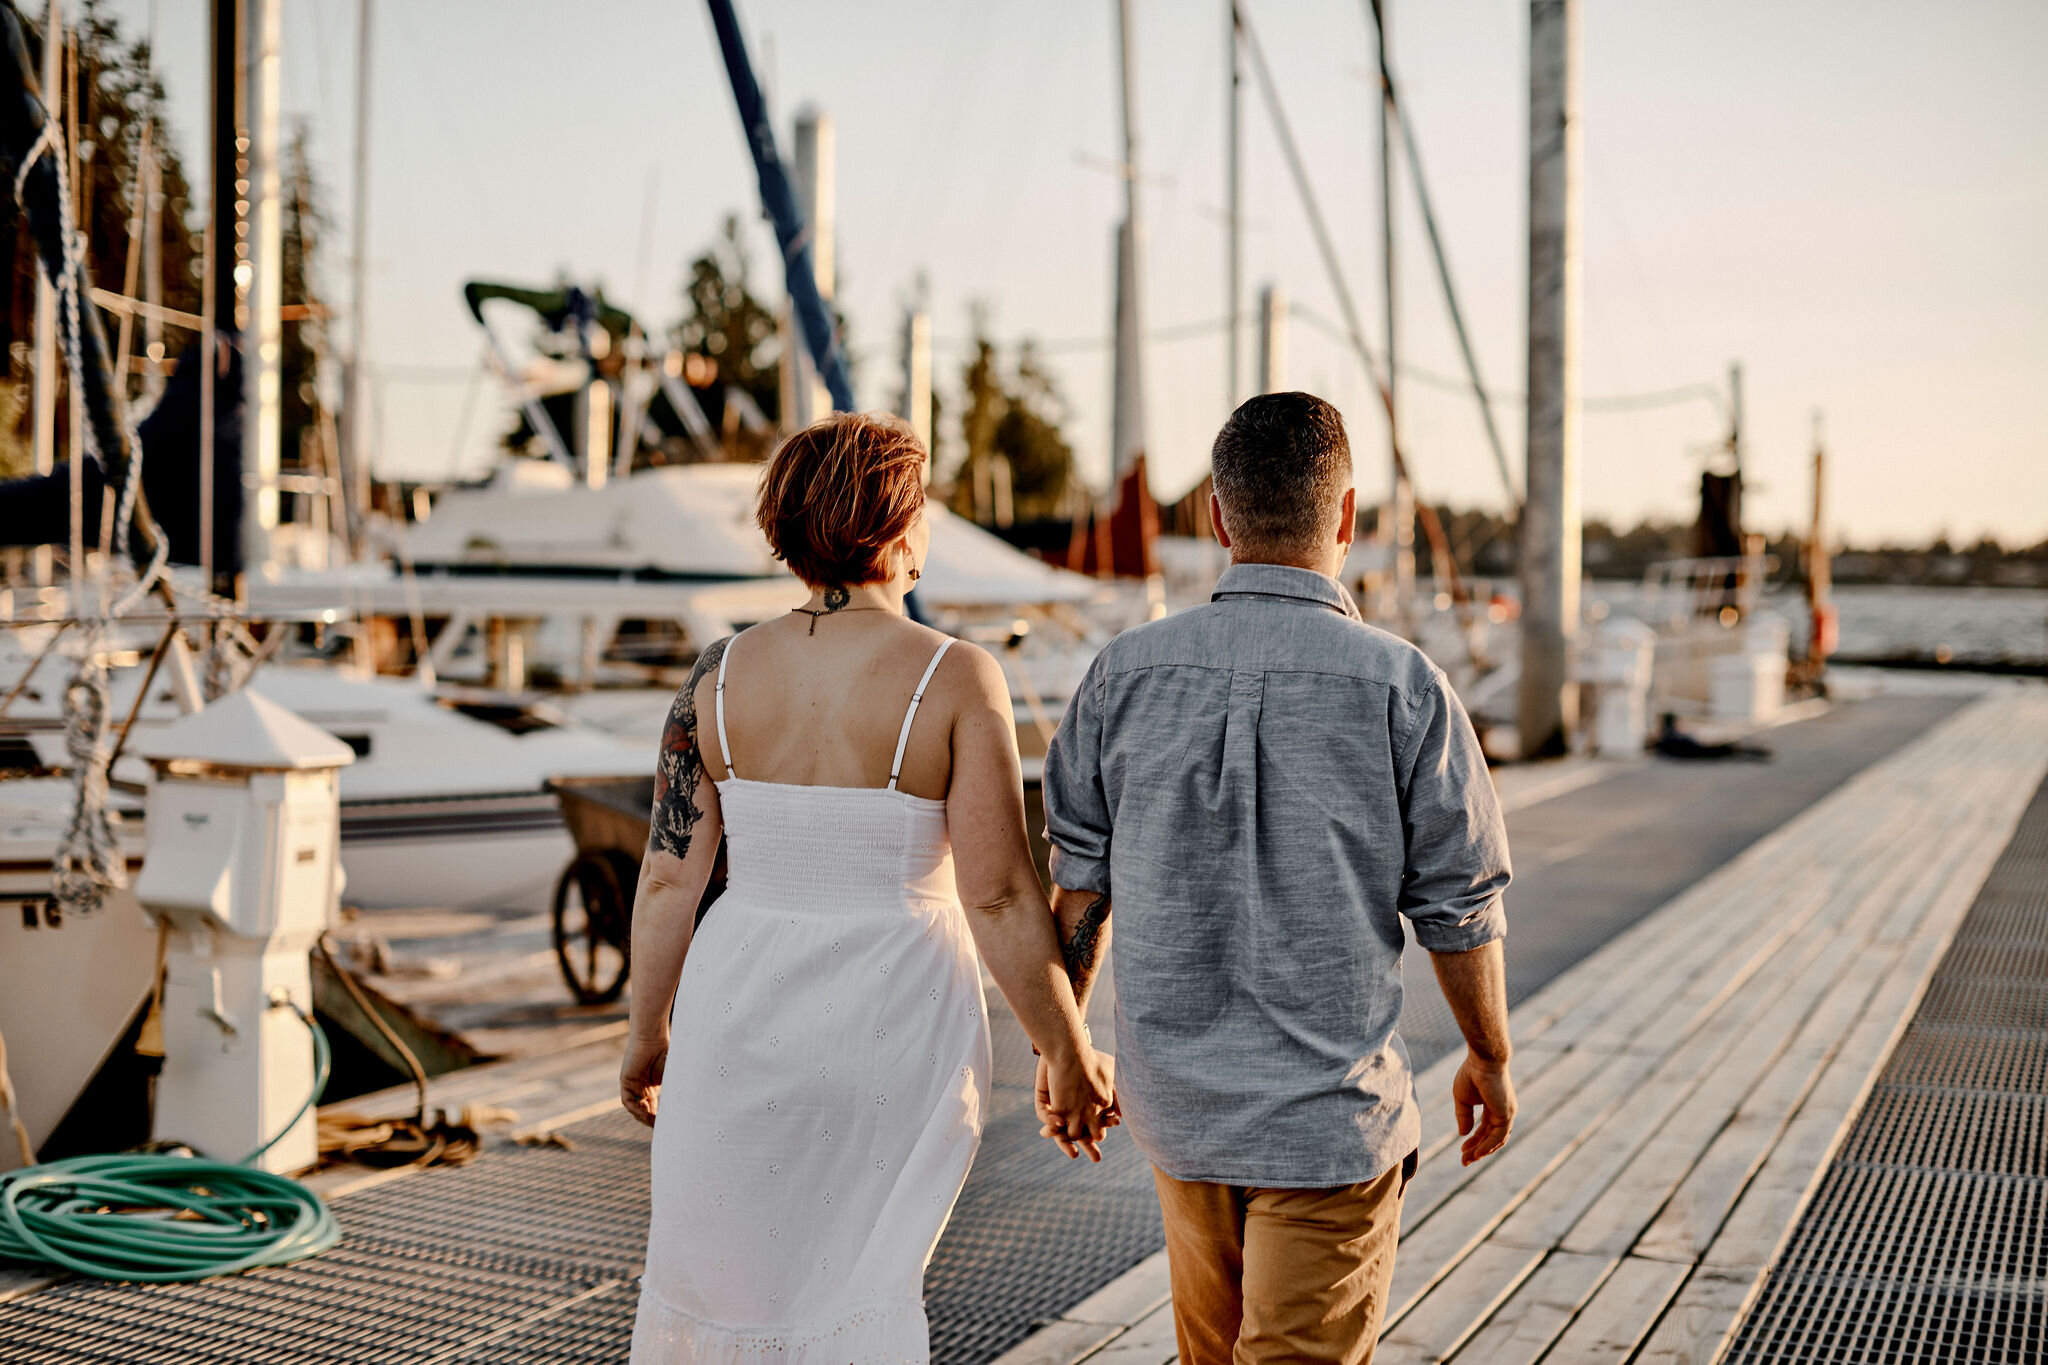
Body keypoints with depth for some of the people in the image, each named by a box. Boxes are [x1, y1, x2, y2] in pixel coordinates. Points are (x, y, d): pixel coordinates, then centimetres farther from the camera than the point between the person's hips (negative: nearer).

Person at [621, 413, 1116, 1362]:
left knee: (717, 1270, 18)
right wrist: (1070, 1058, -3)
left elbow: (668, 878, -1)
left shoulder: (722, 673, -3)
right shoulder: (956, 680, -13)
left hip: (745, 1014, 2)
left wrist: (649, 1033, 12)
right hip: (894, 1033, -2)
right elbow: (1000, 899, -14)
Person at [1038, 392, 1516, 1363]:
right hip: (1331, 1110, -4)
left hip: (1176, 1095, 4)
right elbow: (1458, 909, -6)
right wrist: (1489, 1058, 10)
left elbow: (1079, 889, 1)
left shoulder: (1127, 672, -5)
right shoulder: (1401, 687, -13)